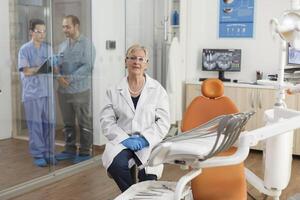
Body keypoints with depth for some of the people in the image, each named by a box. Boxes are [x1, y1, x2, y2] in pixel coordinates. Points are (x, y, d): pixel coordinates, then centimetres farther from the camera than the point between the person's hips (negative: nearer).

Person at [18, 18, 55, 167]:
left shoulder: (48, 48, 10)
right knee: (35, 125, 1)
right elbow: (26, 71, -10)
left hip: (47, 91, 4)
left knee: (48, 124, 6)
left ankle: (48, 153, 17)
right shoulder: (25, 49, -3)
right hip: (32, 93, -4)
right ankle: (38, 155, 10)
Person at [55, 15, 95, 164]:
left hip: (81, 90, -6)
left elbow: (87, 66, -14)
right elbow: (58, 65, 12)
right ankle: (69, 150, 24)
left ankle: (85, 152, 12)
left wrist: (70, 78, -19)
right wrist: (59, 77, -10)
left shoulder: (86, 44, -5)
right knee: (68, 123, 13)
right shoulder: (62, 46, 13)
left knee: (84, 123, 3)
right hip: (63, 90, 6)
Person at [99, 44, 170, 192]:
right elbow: (106, 121, 1)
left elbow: (163, 122, -1)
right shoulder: (114, 91, 6)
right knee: (116, 164, -30)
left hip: (148, 143, -1)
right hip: (122, 141, 1)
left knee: (149, 177, -29)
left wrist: (144, 140, -13)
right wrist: (124, 139, -13)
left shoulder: (157, 90, 4)